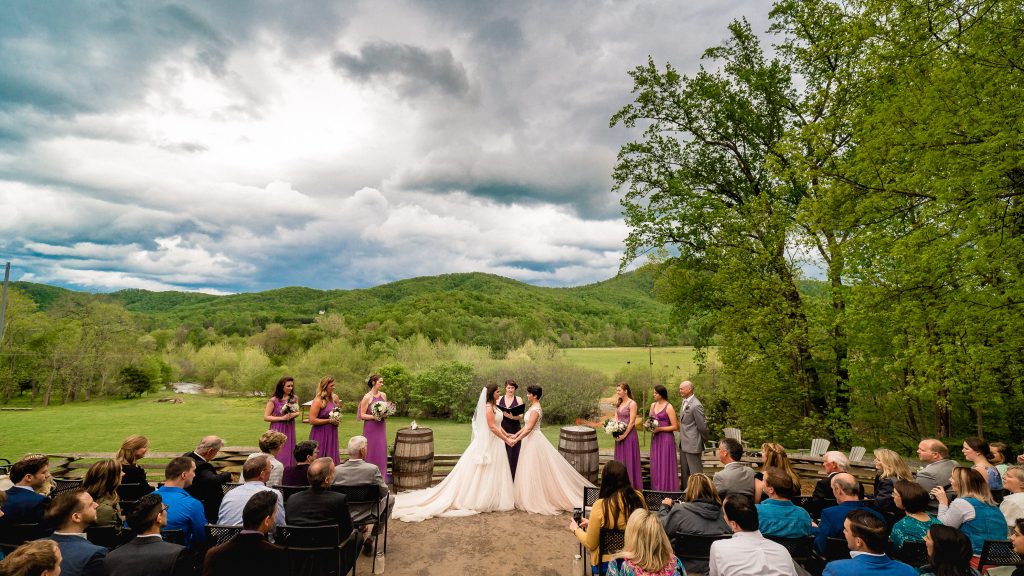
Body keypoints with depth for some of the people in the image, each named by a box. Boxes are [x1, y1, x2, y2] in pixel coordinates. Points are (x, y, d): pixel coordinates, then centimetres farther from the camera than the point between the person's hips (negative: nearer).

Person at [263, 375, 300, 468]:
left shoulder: (294, 398, 6)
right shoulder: (273, 400, -9)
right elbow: (266, 417, -7)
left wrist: (293, 415, -6)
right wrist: (282, 418, -15)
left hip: (290, 430, 4)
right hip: (278, 430, -4)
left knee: (289, 455, 8)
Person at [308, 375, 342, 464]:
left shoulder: (334, 398, 6)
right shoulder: (318, 401, -14)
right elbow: (312, 420, -19)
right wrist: (329, 421, -16)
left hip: (332, 433, 7)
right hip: (321, 434, -6)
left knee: (331, 460, 9)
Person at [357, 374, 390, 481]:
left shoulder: (383, 395, 4)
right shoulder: (367, 397, -11)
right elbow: (362, 415, -9)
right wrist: (373, 417, -22)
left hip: (381, 426, 5)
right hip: (370, 427, -5)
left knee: (382, 450, 7)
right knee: (371, 451, 1)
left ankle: (381, 476, 17)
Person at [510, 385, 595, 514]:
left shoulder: (535, 409, -20)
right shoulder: (533, 407, 10)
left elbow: (529, 428, -23)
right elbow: (526, 426, 14)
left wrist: (516, 440, -19)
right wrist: (515, 435, 11)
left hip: (534, 441, -10)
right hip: (531, 440, 10)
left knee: (534, 471, -1)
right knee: (532, 472, 16)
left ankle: (536, 501, 10)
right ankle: (536, 499, 25)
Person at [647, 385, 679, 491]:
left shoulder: (669, 407, -11)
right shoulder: (653, 405, 9)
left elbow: (675, 426, -12)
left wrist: (660, 429, -16)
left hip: (666, 438, -6)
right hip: (655, 438, 6)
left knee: (665, 464, -1)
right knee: (655, 464, 9)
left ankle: (667, 490, 9)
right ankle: (657, 489, 19)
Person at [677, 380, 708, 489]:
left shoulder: (696, 405, -20)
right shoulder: (683, 402, 8)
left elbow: (702, 426, -14)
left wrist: (705, 440, -2)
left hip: (692, 444, -9)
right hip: (683, 443, 9)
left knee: (695, 472, 2)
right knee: (684, 471, 18)